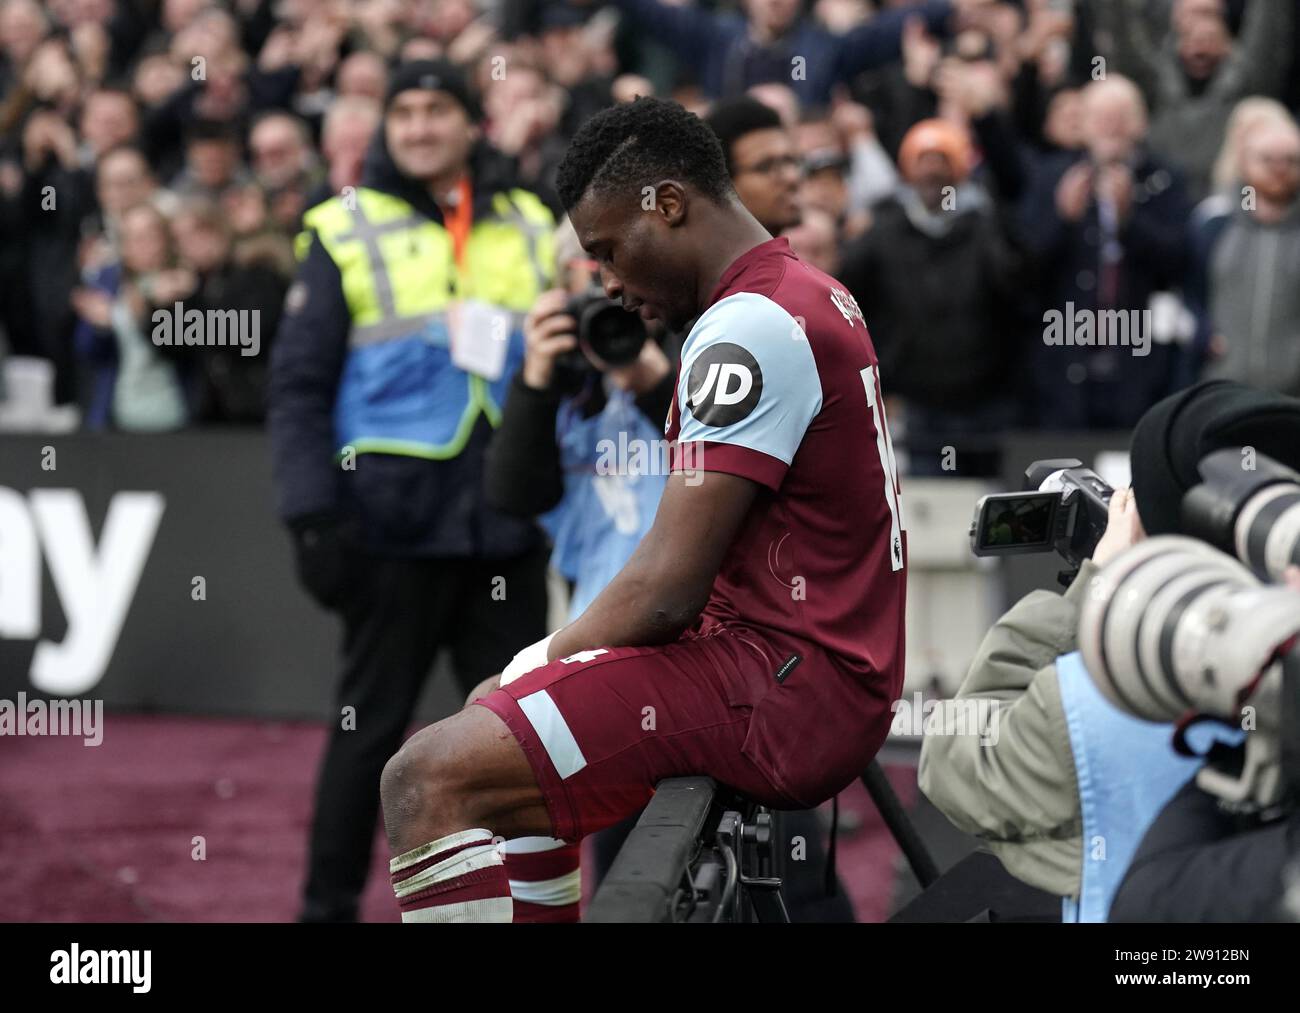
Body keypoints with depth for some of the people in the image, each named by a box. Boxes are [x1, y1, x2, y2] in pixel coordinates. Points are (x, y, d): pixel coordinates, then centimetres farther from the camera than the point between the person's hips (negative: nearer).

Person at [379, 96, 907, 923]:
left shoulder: (751, 330, -15)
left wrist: (534, 667, -5)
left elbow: (666, 590, -20)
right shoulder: (815, 299, 19)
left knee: (430, 781, -21)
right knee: (493, 717, 30)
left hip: (778, 687, -11)